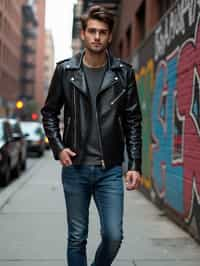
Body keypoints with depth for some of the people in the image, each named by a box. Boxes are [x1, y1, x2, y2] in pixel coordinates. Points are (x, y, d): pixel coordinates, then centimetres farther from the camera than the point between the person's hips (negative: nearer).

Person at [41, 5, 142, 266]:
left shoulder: (124, 72, 1)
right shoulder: (65, 70, 1)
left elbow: (133, 122, 2)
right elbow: (49, 113, 9)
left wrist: (135, 164, -3)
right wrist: (58, 147, -5)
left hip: (111, 169, 0)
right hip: (75, 168, 0)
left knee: (113, 236, 1)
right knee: (77, 238, 8)